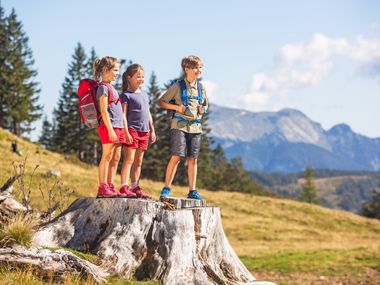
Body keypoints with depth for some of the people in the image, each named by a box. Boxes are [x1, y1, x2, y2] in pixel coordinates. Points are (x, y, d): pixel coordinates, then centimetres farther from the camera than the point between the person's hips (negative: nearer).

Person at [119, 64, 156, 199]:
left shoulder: (145, 95, 19)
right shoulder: (126, 95, -5)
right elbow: (123, 114, -10)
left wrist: (152, 130, 19)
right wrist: (126, 132, -18)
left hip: (144, 132, 7)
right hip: (132, 130, -7)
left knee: (138, 162, 10)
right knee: (129, 159, -10)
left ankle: (135, 187, 15)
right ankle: (124, 187, -12)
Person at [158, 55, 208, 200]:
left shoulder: (200, 87, 12)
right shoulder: (178, 86, -2)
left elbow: (206, 104, 27)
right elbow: (161, 102, 0)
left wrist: (203, 109, 4)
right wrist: (177, 107, -13)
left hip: (195, 126, 5)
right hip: (180, 125, -5)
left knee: (192, 159, 6)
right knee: (176, 156, -11)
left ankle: (192, 191, 12)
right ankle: (166, 188, -3)